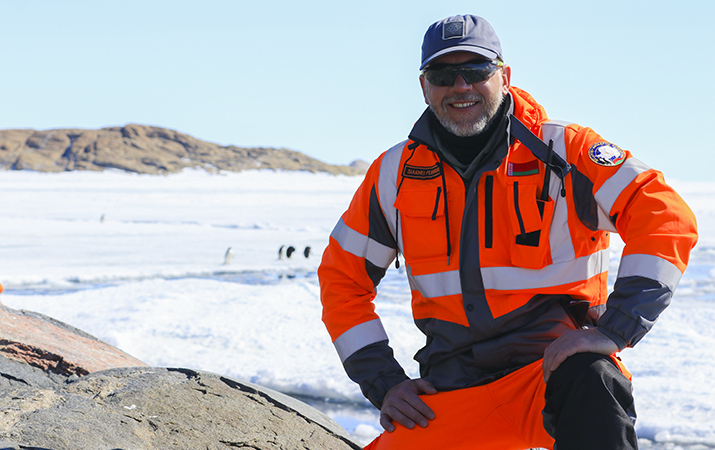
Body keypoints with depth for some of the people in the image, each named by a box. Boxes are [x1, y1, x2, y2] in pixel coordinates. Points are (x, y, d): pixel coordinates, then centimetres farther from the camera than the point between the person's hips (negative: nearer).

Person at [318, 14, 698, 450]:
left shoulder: (564, 152, -5)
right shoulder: (394, 174, 6)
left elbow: (669, 219, -15)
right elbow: (342, 277, 15)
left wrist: (613, 331, -25)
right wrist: (385, 382, 5)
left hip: (554, 365, -4)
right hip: (452, 392, 4)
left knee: (590, 385, -37)